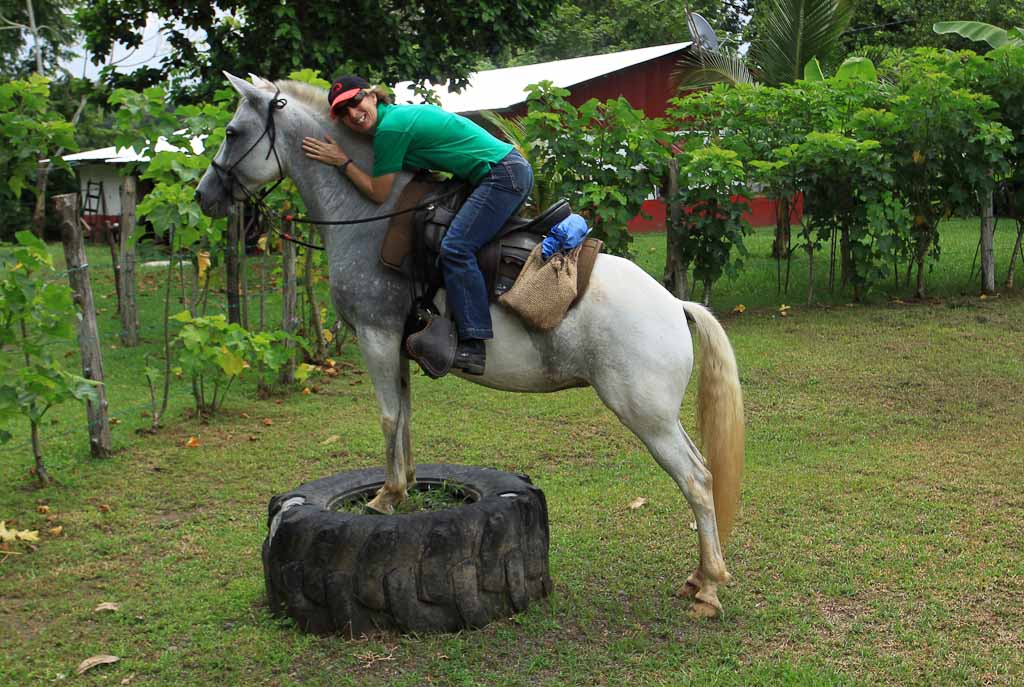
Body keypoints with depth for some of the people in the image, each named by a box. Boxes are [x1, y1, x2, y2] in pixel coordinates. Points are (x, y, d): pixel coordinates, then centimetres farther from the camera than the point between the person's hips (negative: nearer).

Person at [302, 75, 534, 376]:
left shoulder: (389, 128, -14)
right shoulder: (401, 112, 14)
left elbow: (378, 193, -8)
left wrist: (342, 161, 0)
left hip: (502, 175, -11)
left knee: (456, 248, -18)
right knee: (461, 245, 18)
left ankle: (473, 346, -21)